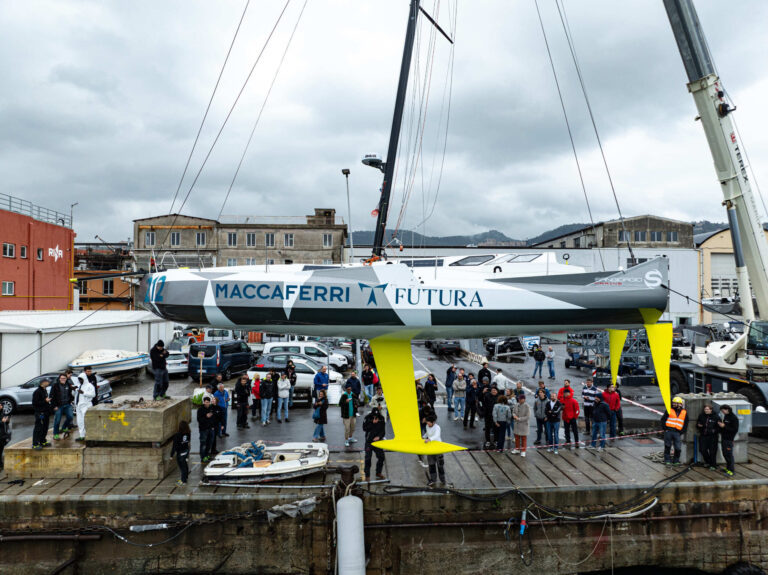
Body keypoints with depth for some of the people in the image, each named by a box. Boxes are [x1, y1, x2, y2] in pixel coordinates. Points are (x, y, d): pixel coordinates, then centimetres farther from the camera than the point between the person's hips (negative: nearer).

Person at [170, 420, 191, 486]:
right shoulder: (188, 433, -9)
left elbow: (174, 446, -18)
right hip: (186, 451, 5)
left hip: (180, 453, -5)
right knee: (185, 465, 22)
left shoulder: (177, 435, -24)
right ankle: (186, 477, 40)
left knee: (182, 466, 6)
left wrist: (172, 455, -9)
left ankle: (183, 481, 16)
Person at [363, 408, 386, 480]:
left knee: (381, 457, 4)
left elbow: (383, 430, 2)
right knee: (368, 458, -3)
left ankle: (378, 473, 23)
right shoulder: (367, 418, -9)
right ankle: (367, 475, 9)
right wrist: (372, 423, -23)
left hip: (378, 441, 3)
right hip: (369, 441, -3)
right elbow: (364, 428, -14)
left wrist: (379, 436, -15)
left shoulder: (381, 419, -2)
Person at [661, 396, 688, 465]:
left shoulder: (684, 413, 11)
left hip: (677, 432, 1)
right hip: (668, 431, -1)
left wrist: (682, 432, 4)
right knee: (667, 446, 3)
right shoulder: (669, 411, 4)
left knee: (678, 448, -2)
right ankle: (667, 460, 11)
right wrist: (665, 428, -4)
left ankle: (676, 461, 13)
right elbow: (663, 419, 5)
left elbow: (686, 423, 14)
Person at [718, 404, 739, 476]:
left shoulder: (734, 418, -13)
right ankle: (728, 467, 28)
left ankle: (731, 470, 0)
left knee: (729, 454, -6)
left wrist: (724, 426, -21)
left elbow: (735, 430, -18)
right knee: (725, 454, 15)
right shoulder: (725, 417, 12)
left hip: (729, 439, -8)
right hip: (723, 438, 8)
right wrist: (720, 424, 6)